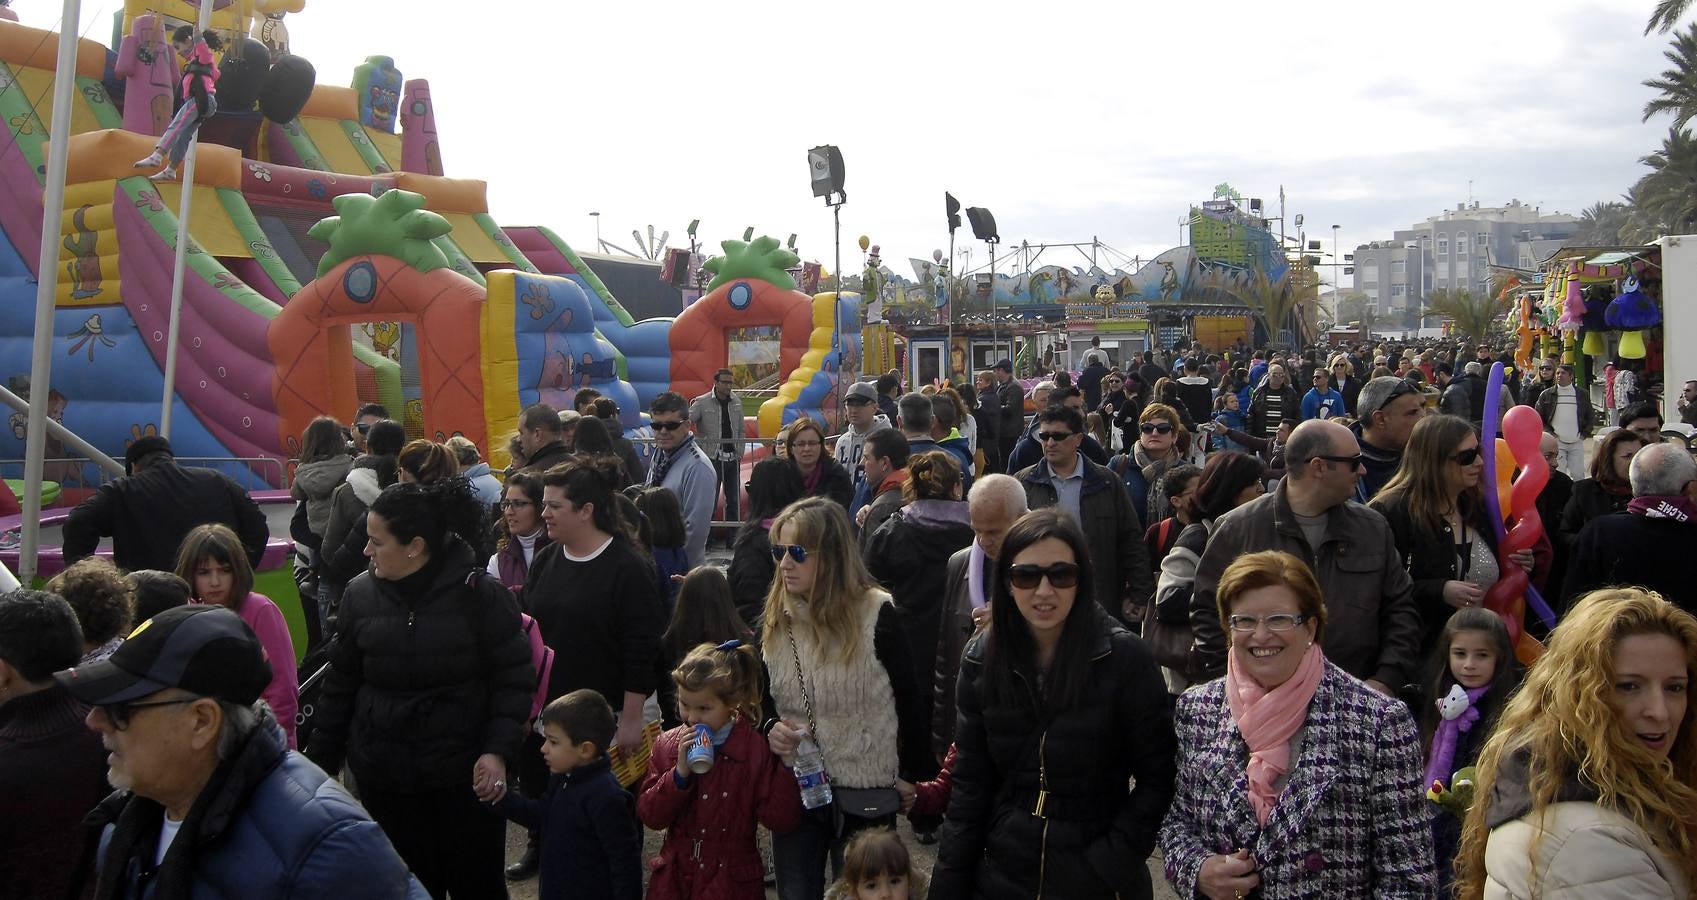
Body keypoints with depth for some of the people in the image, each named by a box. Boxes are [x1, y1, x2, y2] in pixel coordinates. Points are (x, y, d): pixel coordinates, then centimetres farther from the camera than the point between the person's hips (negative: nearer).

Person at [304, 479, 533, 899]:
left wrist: (498, 751, -17)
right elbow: (341, 683, 9)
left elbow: (513, 679, -7)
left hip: (466, 774, -3)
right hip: (384, 778, 3)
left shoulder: (480, 594, -11)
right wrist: (322, 762, 12)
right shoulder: (360, 594, 0)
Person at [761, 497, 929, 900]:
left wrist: (912, 773, -1)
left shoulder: (877, 614, -15)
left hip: (866, 794, -4)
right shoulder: (775, 621, 1)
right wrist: (770, 728, -9)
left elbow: (907, 699, -6)